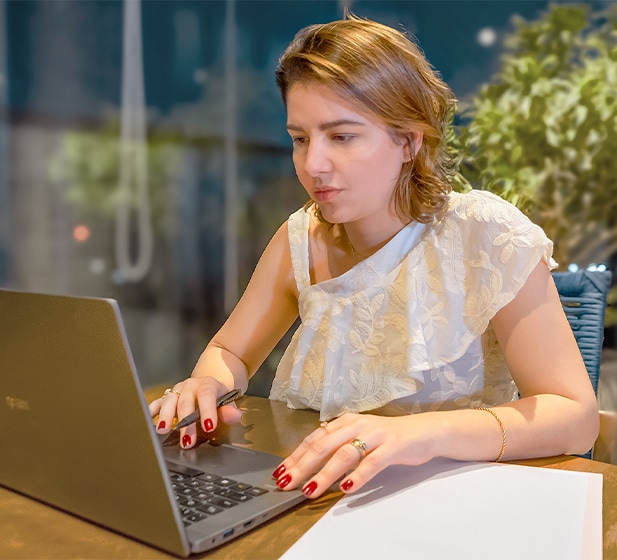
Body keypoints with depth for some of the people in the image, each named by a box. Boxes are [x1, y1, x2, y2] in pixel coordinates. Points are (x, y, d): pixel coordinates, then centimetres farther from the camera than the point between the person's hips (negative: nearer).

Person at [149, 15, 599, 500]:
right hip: (324, 501, 4)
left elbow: (576, 416, -19)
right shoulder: (302, 238, -2)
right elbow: (230, 352, 7)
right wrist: (208, 384, -17)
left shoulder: (485, 237, -14)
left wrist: (426, 432, -37)